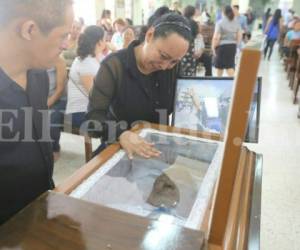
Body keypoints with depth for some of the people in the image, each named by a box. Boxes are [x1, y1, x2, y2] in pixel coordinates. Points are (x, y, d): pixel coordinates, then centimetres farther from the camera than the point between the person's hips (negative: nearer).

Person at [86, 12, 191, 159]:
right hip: (120, 146, -2)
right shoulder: (114, 66, -15)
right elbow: (94, 116, -20)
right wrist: (121, 134, -37)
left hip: (159, 144, 2)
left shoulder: (173, 68, -2)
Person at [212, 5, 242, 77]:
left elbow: (216, 37, -15)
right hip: (232, 46, 4)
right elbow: (239, 36, 8)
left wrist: (213, 47, -5)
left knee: (219, 66, 13)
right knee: (230, 66, 7)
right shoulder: (236, 22, 5)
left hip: (222, 46, -4)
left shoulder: (220, 22, -10)